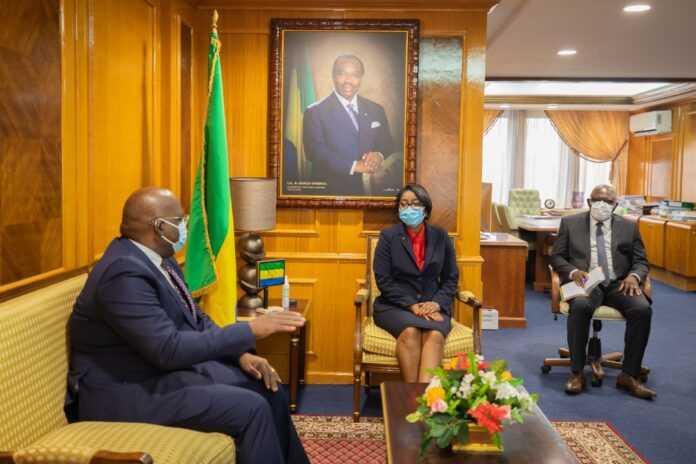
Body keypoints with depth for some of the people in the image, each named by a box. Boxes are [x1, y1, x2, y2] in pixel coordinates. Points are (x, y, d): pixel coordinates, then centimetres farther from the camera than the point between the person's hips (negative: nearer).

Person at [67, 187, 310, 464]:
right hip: (128, 391, -9)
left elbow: (195, 319, 11)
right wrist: (249, 331, -26)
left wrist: (241, 354, -5)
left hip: (170, 367, 9)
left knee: (268, 390, 5)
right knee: (251, 409, -19)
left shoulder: (158, 256, 4)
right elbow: (170, 349, -31)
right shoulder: (124, 273, -26)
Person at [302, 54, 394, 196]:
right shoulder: (315, 112, -7)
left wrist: (379, 155, -15)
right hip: (332, 190, -4)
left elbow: (387, 143, 8)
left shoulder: (376, 110, 8)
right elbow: (315, 151, -16)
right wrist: (353, 166, -24)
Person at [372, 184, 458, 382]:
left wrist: (437, 303, -9)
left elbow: (451, 278, 11)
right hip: (395, 305, -1)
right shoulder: (388, 236, 2)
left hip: (432, 306, 2)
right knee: (410, 332, -33)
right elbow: (383, 280, -5)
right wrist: (412, 305, -15)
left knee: (435, 334, -31)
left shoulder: (441, 237, 9)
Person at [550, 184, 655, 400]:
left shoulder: (628, 227, 16)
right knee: (580, 306, -35)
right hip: (586, 282, -2)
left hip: (619, 284, 2)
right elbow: (557, 256, 8)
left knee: (643, 309, -28)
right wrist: (573, 271, -13)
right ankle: (577, 373, -23)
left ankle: (629, 375, -15)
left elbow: (641, 261, 14)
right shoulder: (570, 223, 12)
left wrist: (633, 276, -10)